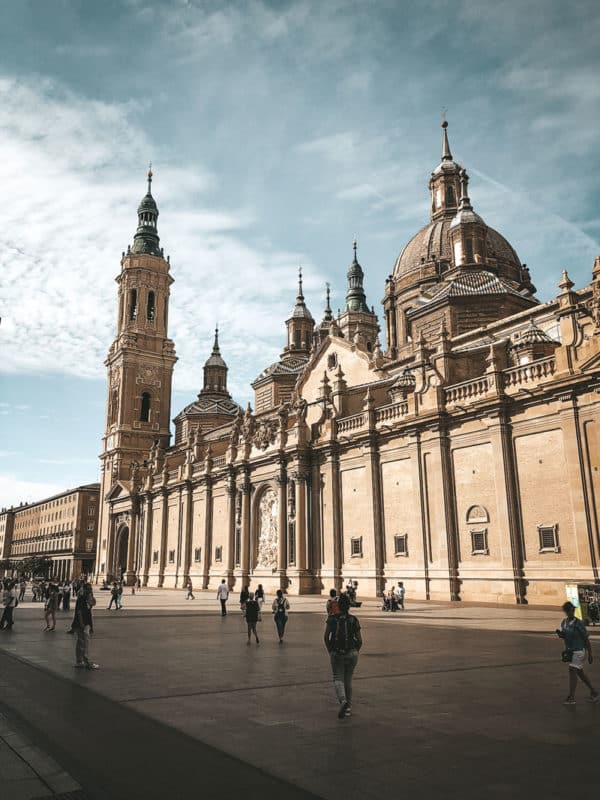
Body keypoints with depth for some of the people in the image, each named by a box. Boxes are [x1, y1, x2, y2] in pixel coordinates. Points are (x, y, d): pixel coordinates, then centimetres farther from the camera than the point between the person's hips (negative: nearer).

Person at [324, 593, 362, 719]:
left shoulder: (332, 618, -1)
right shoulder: (354, 620, -1)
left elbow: (326, 636, -9)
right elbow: (359, 640, -2)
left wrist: (329, 650, 5)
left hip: (336, 653, -1)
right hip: (351, 653, 1)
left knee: (338, 679, 6)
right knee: (348, 680, 16)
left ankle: (343, 700, -20)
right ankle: (348, 708, 22)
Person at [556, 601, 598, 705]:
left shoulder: (579, 624, -17)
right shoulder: (564, 622, 3)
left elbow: (587, 639, -10)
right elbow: (564, 636, 13)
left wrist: (590, 655, -7)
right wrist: (560, 633, -11)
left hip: (578, 651, -7)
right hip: (569, 651, 7)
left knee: (572, 672, -11)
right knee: (580, 673, 15)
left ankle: (571, 698, -5)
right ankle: (594, 693, 31)